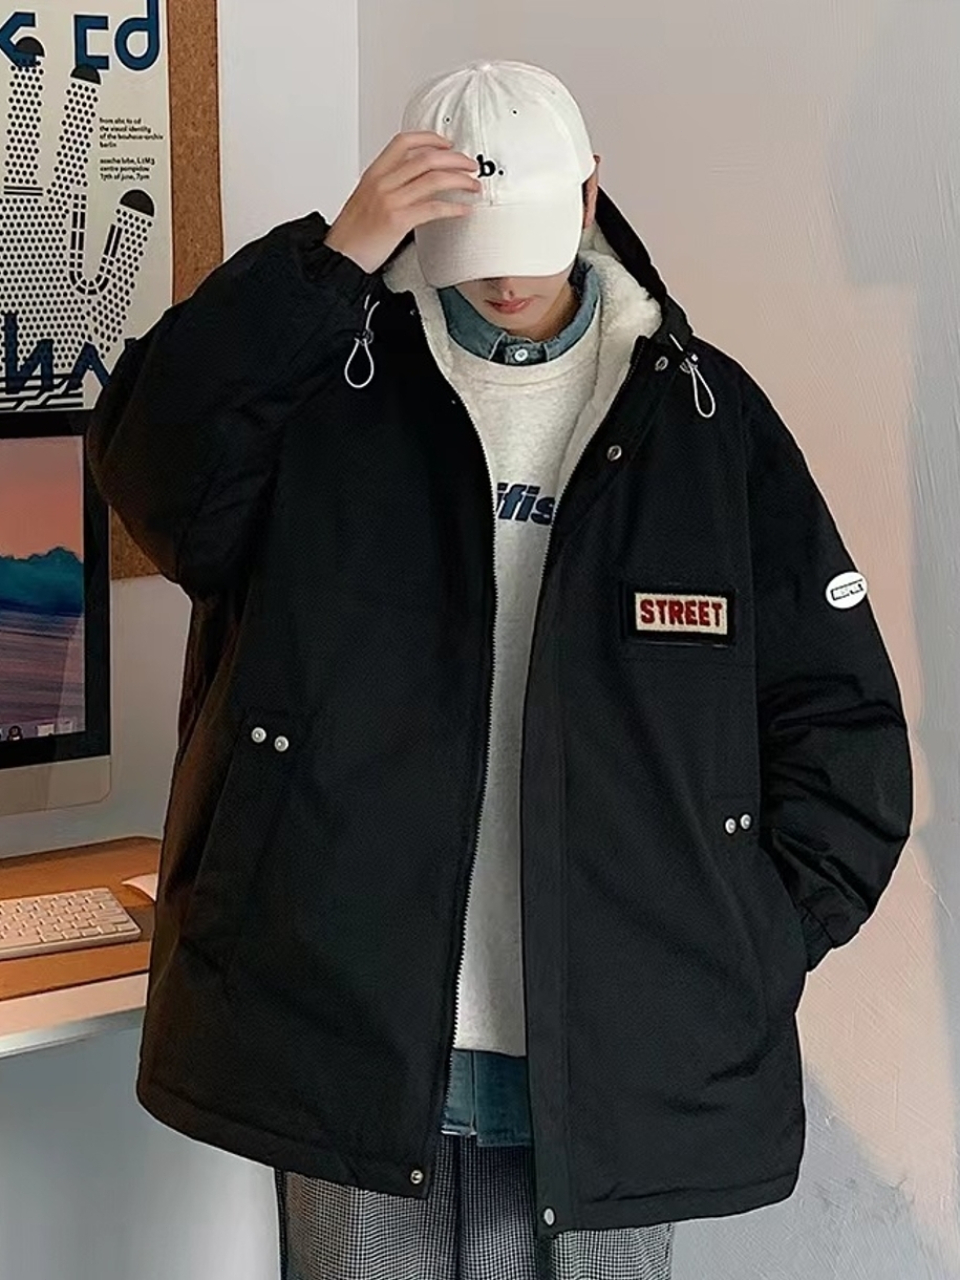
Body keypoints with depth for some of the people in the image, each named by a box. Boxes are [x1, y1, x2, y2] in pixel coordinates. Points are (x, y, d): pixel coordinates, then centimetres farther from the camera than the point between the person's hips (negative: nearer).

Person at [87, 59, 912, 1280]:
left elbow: (839, 718, 5)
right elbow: (156, 460, -18)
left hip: (619, 1072, 1)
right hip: (349, 1048, 0)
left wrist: (757, 951, -2)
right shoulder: (324, 393, 1)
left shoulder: (707, 417, 3)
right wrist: (332, 259, -24)